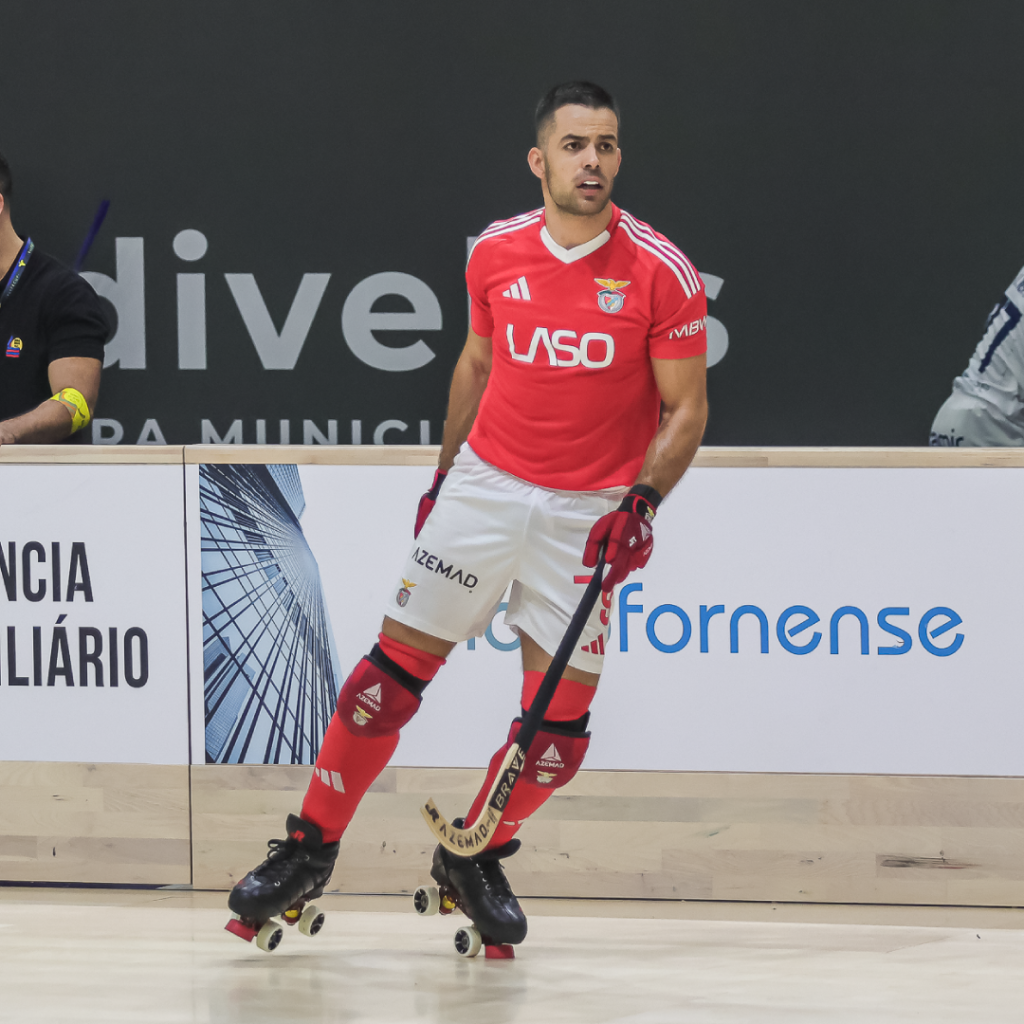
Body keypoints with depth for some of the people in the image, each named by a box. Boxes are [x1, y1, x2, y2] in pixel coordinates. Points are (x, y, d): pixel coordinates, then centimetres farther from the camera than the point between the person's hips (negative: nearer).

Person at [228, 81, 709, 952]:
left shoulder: (661, 273, -10)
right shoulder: (496, 253, 0)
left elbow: (686, 407, -6)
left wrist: (643, 500, -19)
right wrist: (445, 472, 17)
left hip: (589, 513, -2)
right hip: (486, 485, 2)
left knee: (561, 709, -1)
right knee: (396, 663, -3)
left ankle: (476, 858, 21)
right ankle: (311, 847, 7)